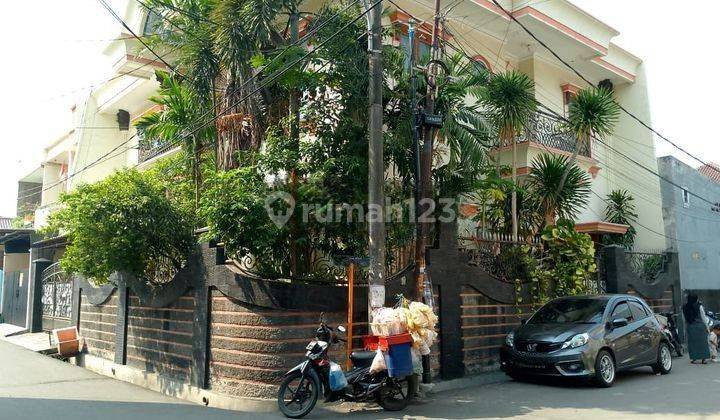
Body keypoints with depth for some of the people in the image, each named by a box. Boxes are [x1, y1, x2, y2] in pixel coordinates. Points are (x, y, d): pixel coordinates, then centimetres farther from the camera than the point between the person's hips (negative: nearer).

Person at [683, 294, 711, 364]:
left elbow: (685, 319, 4)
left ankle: (694, 359, 8)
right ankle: (704, 359, 10)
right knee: (702, 342, 7)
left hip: (690, 327, 2)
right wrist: (707, 327, 4)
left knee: (692, 342, 7)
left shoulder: (685, 307, 0)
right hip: (700, 326, -2)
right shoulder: (699, 306, -8)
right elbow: (703, 317, -3)